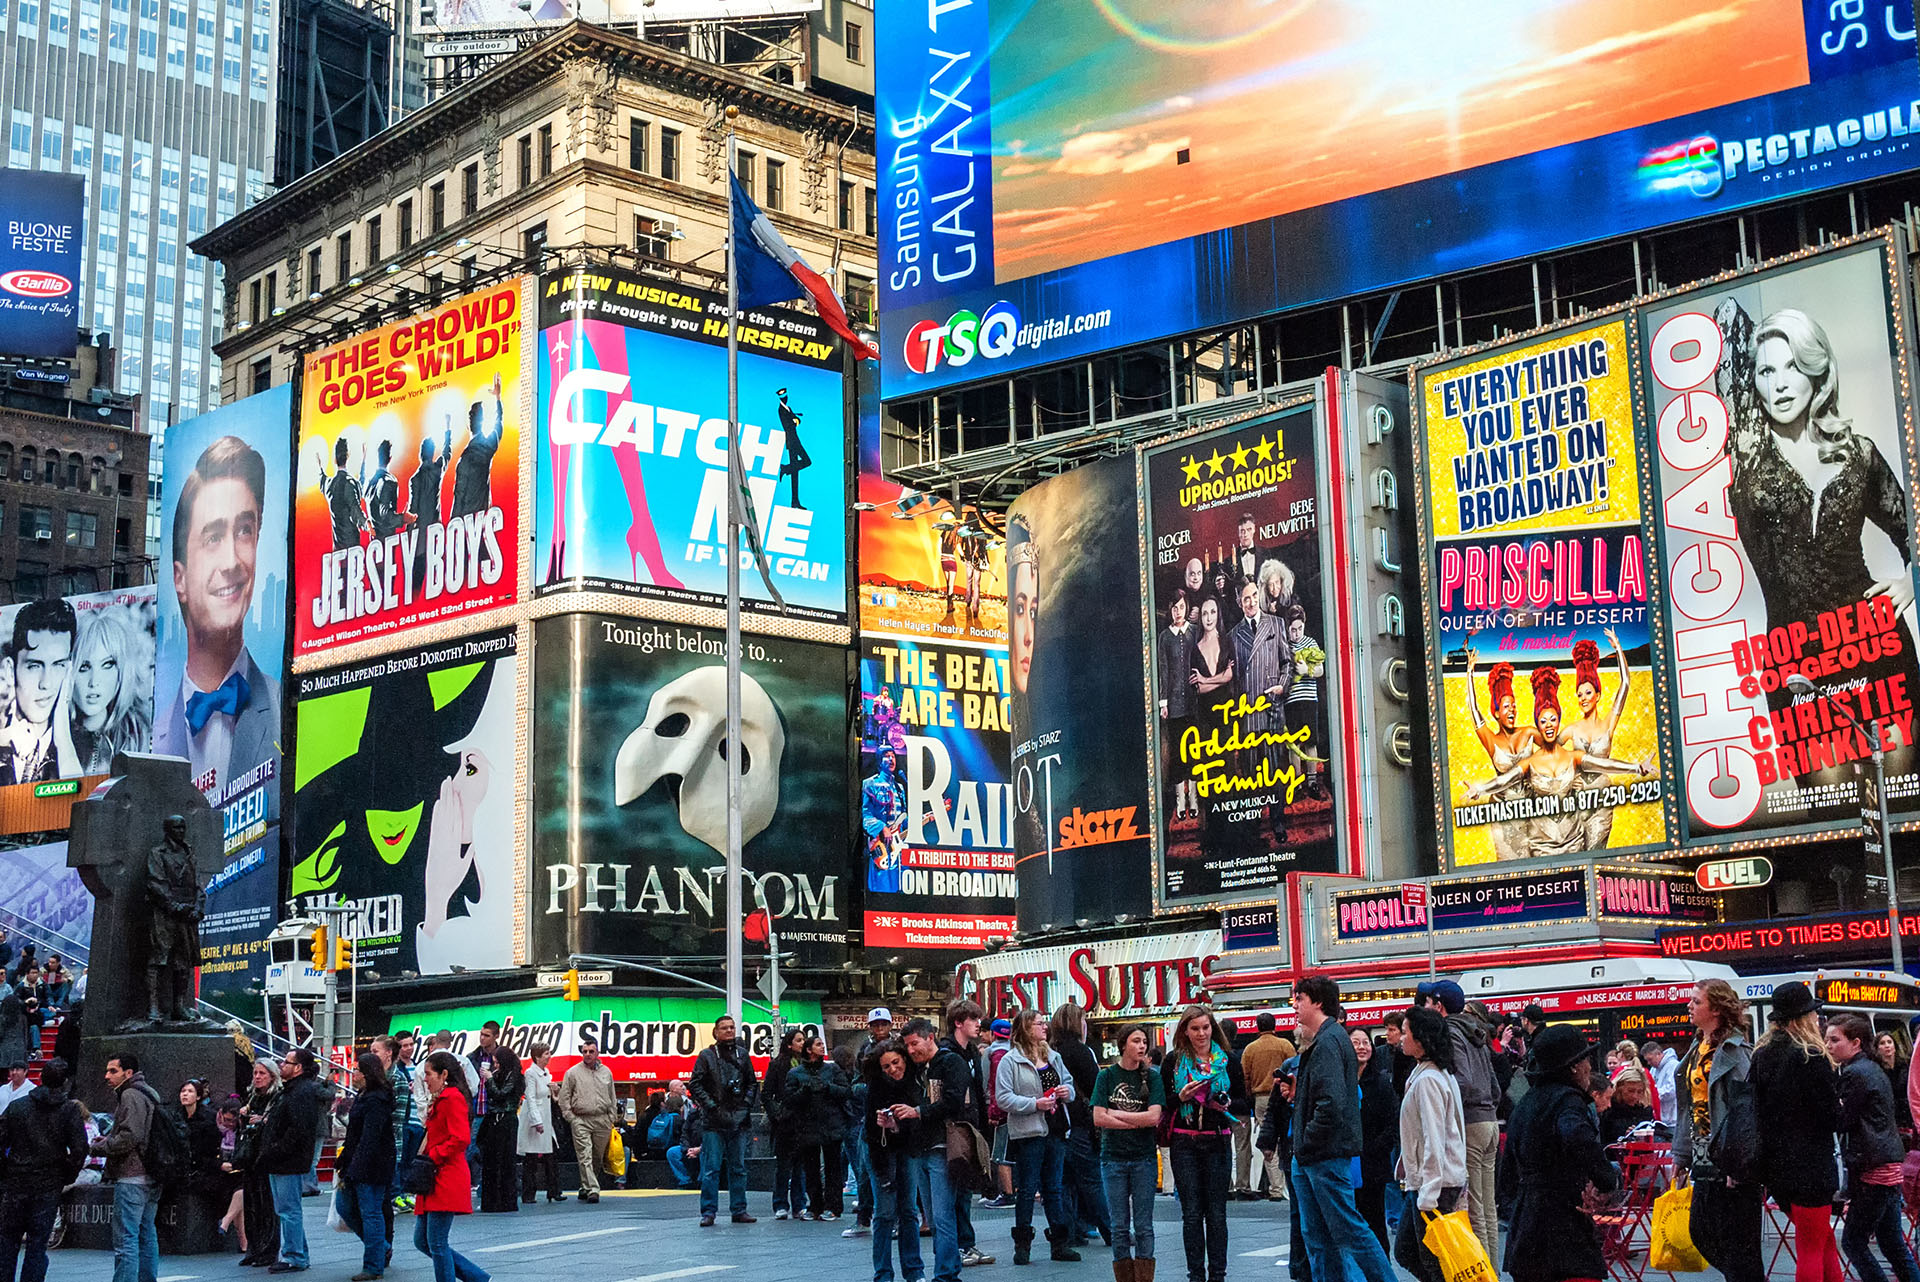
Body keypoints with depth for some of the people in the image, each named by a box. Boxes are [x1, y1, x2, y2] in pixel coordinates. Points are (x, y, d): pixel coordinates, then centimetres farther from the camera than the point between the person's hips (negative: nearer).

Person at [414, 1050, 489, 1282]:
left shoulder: (453, 1098, -12)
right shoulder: (441, 1100, 20)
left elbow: (461, 1139, -22)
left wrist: (432, 1157, -15)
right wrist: (426, 1157, 11)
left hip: (447, 1182, -11)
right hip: (435, 1181, 11)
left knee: (437, 1244, -6)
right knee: (422, 1241, 11)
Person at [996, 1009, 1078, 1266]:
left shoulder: (1053, 1057, 13)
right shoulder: (1010, 1061, -8)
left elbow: (1069, 1082, 24)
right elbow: (1003, 1098, -14)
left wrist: (1067, 1091, 1)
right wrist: (1035, 1104, -20)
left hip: (1056, 1131, 6)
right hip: (1028, 1133, -6)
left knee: (1054, 1189, 11)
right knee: (1026, 1190, 0)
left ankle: (1060, 1242, 16)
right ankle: (1022, 1245, 9)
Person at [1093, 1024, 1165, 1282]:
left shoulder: (1152, 1077, 2)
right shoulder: (1107, 1076, 2)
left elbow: (1154, 1117, -10)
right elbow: (1098, 1118, -6)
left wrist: (1116, 1114, -6)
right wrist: (1137, 1122, -8)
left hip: (1143, 1157, 0)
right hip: (1113, 1157, 0)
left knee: (1143, 1225, 1)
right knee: (1120, 1225, 2)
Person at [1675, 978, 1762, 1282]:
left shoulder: (1734, 1050, -14)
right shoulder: (1699, 1047, 13)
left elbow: (1743, 1108, -19)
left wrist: (1738, 1165, -22)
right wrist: (1682, 1154, 18)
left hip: (1730, 1164, -9)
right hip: (1704, 1161, 9)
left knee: (1737, 1244, -2)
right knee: (1702, 1234, 12)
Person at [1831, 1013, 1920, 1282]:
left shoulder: (1855, 1073, -13)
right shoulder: (1873, 1068, 17)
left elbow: (1842, 1123, -12)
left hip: (1874, 1169, -10)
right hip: (1891, 1167, 10)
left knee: (1853, 1242, -4)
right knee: (1892, 1242, 13)